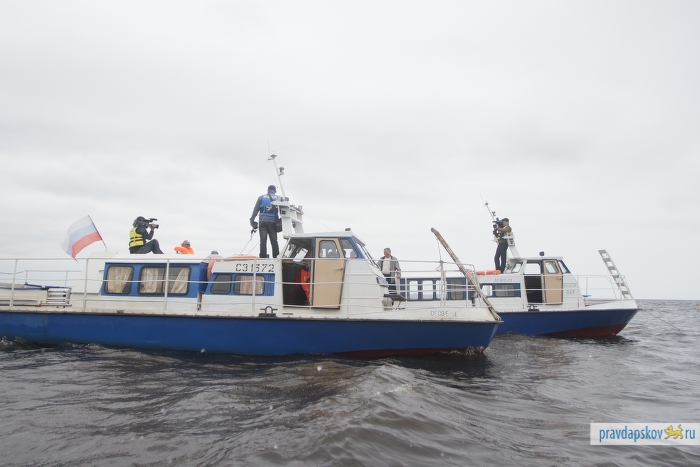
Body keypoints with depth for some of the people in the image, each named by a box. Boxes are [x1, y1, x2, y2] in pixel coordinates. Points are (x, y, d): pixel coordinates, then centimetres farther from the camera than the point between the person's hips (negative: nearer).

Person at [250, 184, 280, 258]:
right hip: (273, 222, 0)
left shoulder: (261, 197, 11)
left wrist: (252, 220, 7)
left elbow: (255, 210, 6)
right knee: (274, 241, 5)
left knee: (263, 240, 0)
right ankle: (276, 257, 2)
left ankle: (263, 257, -4)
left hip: (263, 222, 0)